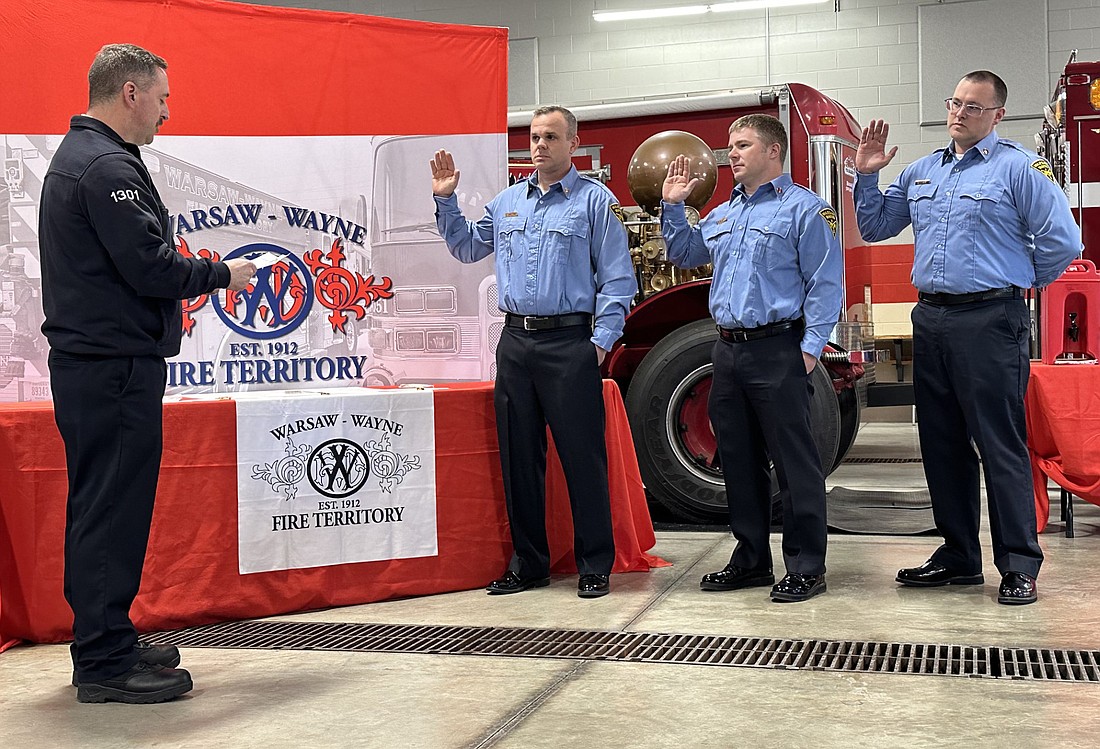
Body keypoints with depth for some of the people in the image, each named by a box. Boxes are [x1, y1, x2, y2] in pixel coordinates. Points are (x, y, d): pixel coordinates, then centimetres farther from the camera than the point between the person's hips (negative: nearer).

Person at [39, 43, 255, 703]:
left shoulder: (78, 156, 20)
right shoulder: (108, 166, -14)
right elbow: (150, 265, -19)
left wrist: (170, 303, 18)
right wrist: (222, 275, -5)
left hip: (90, 360, 11)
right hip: (114, 366, -11)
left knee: (102, 507, 15)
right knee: (113, 509, -6)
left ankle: (104, 643, 24)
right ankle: (105, 665, 1)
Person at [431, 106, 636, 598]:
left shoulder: (595, 200, 0)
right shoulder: (508, 201, 16)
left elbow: (617, 278, -4)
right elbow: (466, 247, 27)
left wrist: (602, 339, -11)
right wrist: (445, 201, 15)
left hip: (569, 344, -5)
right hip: (515, 342, 6)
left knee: (582, 456, -2)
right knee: (518, 457, 9)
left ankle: (595, 567, 8)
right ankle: (528, 563, 21)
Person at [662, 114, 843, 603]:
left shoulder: (802, 207, -4)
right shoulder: (724, 214, 18)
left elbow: (825, 283, -9)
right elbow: (686, 254, 30)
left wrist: (810, 347, -15)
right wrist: (672, 207, 17)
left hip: (778, 350, -8)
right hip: (728, 351, 8)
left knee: (794, 462, -3)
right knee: (738, 461, 12)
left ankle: (806, 567, 4)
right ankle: (751, 559, 23)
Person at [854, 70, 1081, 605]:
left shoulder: (1019, 167, -4)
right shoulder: (921, 171, 16)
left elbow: (1062, 240, -8)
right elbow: (875, 228, 23)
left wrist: (1021, 280, 4)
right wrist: (867, 176, 10)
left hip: (990, 323, -7)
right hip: (931, 320, 7)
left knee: (1001, 446, -5)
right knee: (942, 443, 11)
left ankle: (1020, 566, 3)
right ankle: (958, 557, 21)